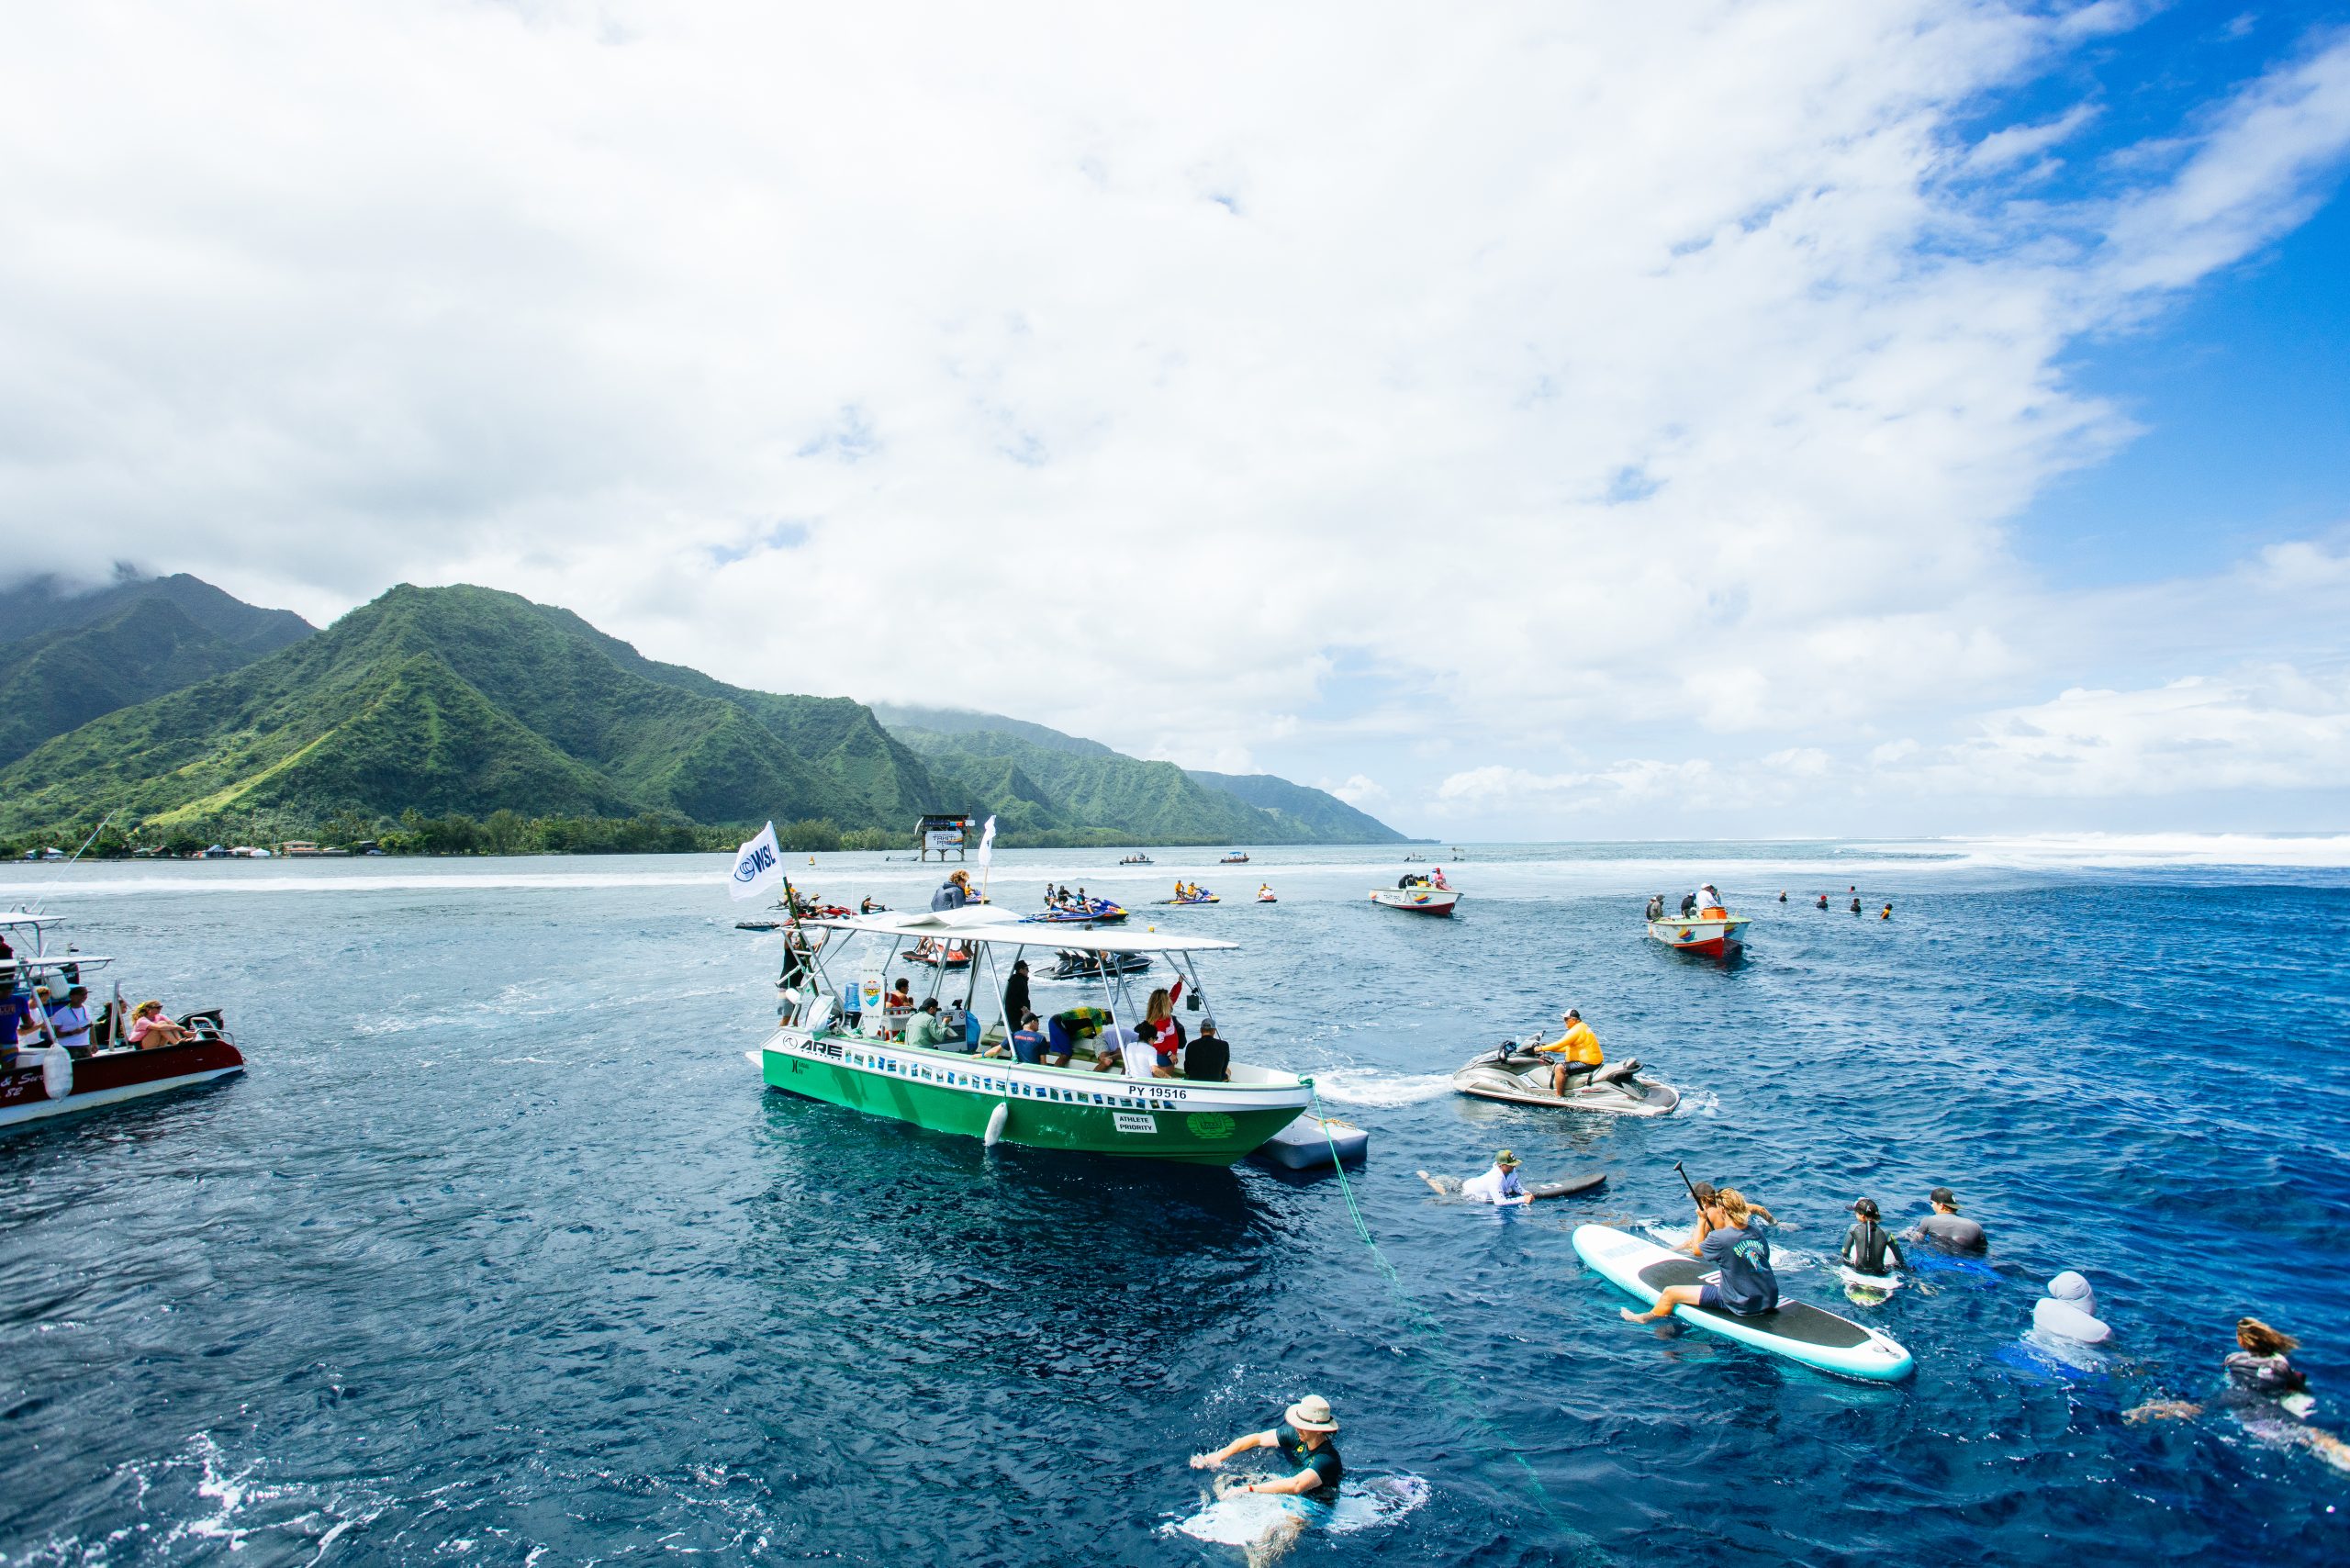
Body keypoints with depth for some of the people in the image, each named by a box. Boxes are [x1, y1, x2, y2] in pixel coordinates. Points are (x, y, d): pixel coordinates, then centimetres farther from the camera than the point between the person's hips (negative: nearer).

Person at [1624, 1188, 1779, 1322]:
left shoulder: (1719, 1238, -18)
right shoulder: (1756, 1231, -2)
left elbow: (1697, 1250, 2)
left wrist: (1702, 1220, 10)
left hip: (1740, 1306, -6)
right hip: (1770, 1301, 7)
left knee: (1669, 1293, 5)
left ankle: (1644, 1319, 32)